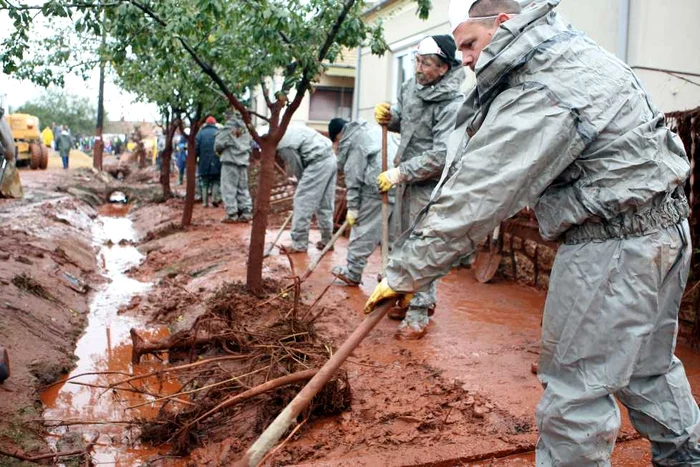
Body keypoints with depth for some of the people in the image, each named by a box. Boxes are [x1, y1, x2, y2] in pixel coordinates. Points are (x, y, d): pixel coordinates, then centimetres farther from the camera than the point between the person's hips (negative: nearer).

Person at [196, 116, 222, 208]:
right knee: (215, 181, 11)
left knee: (205, 183, 9)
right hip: (216, 163, -1)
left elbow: (195, 149, -1)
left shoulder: (200, 133, 2)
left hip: (204, 163, 1)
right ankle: (214, 198, -5)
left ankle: (205, 202, 5)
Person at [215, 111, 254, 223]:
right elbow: (249, 145, 17)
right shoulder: (245, 129, 11)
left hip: (230, 161, -6)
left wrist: (219, 152, 10)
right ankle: (246, 212, 7)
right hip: (243, 161, 6)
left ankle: (232, 214, -5)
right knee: (243, 188, 11)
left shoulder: (227, 128, -8)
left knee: (229, 188, -2)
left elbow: (219, 144, -9)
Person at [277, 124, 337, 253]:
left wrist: (303, 183, 12)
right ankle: (327, 241, 21)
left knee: (302, 202, -3)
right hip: (330, 159, 10)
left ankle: (299, 244, 1)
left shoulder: (284, 145, -14)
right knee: (326, 204, 14)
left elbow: (296, 168, -6)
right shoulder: (289, 129, 14)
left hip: (319, 163, -10)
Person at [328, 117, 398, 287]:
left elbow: (353, 176, -3)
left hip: (379, 186, -7)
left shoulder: (349, 140, 6)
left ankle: (352, 273, 9)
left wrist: (352, 206, -3)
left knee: (364, 230, 2)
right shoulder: (373, 130, 29)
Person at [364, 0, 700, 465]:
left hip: (613, 245, -10)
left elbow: (475, 197, -24)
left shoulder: (538, 98, -22)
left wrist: (405, 274, -18)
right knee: (649, 366, 24)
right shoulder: (571, 50, 10)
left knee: (577, 385, 0)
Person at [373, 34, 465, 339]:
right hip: (408, 178, 9)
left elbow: (442, 155, -27)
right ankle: (422, 299, 36)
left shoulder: (452, 103, -21)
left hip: (430, 185, -9)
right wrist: (389, 117, -3)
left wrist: (400, 172, -25)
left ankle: (418, 316, 5)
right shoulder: (412, 85, 4)